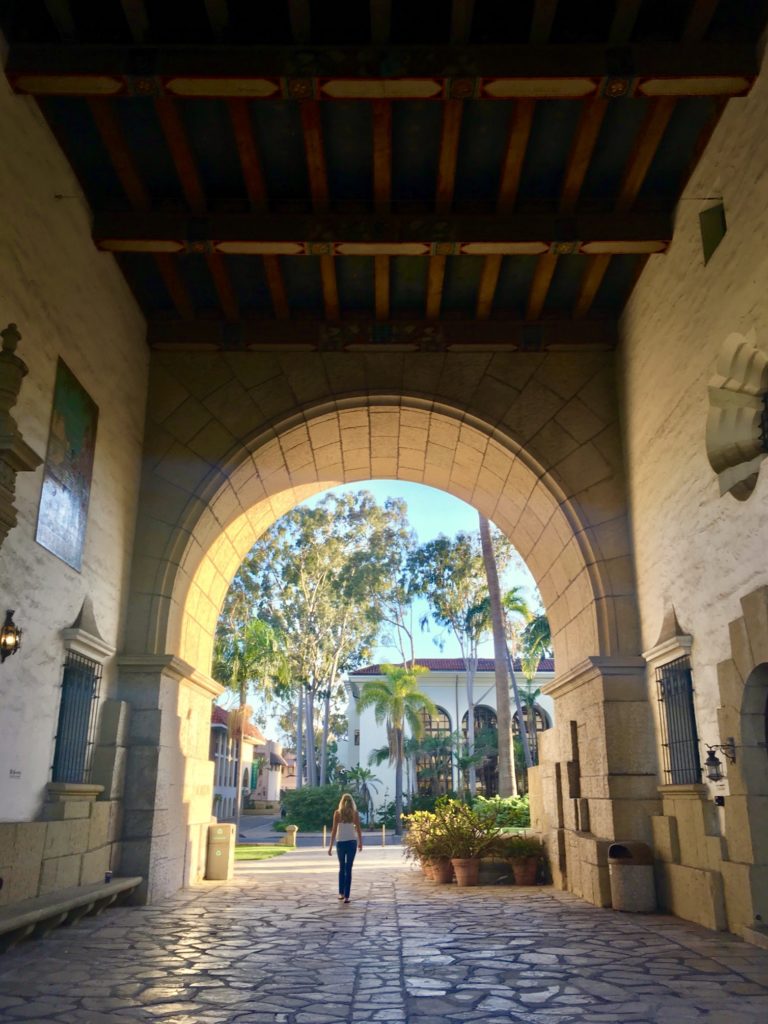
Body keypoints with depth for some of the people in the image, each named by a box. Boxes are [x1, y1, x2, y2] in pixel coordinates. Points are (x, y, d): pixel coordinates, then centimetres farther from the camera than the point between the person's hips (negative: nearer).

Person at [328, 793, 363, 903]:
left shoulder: (337, 813, -1)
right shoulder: (355, 813, 0)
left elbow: (334, 830, -4)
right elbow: (358, 829, 2)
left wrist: (330, 846, -2)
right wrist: (360, 843, 17)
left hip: (340, 842, 1)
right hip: (352, 842, 0)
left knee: (342, 868, 18)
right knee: (348, 869, 2)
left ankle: (341, 893, 20)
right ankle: (346, 896, -3)